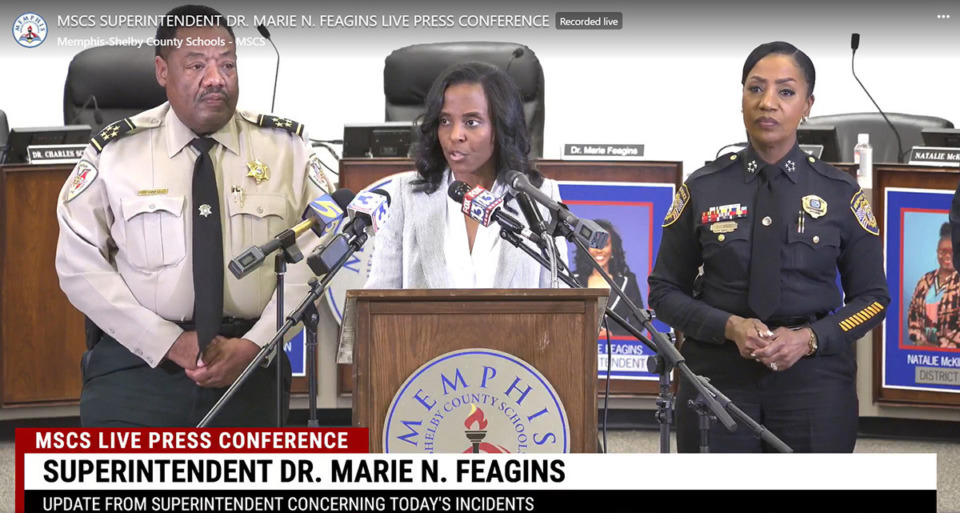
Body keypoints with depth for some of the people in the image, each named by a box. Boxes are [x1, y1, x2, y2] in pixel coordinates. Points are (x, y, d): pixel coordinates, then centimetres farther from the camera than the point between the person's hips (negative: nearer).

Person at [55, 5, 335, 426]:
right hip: (137, 363, -1)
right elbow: (80, 264, -3)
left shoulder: (287, 149, 4)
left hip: (250, 366, 2)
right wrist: (171, 343, -12)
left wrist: (253, 345, -12)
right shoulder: (114, 153, 0)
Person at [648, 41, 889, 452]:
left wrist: (809, 338, -11)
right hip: (718, 378, 0)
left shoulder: (840, 193, 3)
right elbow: (665, 291, 6)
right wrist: (730, 326, -12)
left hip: (813, 383, 0)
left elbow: (872, 297, 7)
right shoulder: (703, 190, 3)